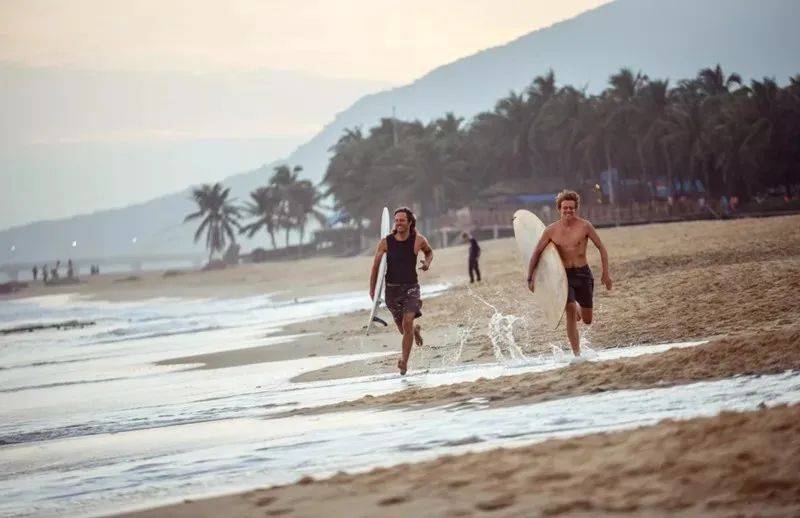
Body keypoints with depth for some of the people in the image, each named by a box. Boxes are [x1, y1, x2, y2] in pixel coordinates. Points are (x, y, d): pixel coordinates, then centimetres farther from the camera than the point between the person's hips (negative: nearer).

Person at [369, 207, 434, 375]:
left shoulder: (418, 240, -4)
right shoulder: (386, 242, -6)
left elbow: (429, 251, 18)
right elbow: (376, 266, 1)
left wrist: (427, 262, -3)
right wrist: (372, 290, -3)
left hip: (411, 287, -1)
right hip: (391, 290, 1)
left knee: (407, 322, -21)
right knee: (404, 329, 11)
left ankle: (404, 361, -16)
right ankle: (416, 330, 48)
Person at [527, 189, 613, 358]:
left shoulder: (584, 226, -5)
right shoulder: (551, 230, -1)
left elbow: (601, 248, 2)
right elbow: (536, 253, 7)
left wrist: (606, 273, -2)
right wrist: (530, 277, 4)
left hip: (583, 274, 0)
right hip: (564, 276, 0)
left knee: (587, 320, 7)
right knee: (571, 313, -20)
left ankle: (579, 308, 44)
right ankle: (577, 354, -14)